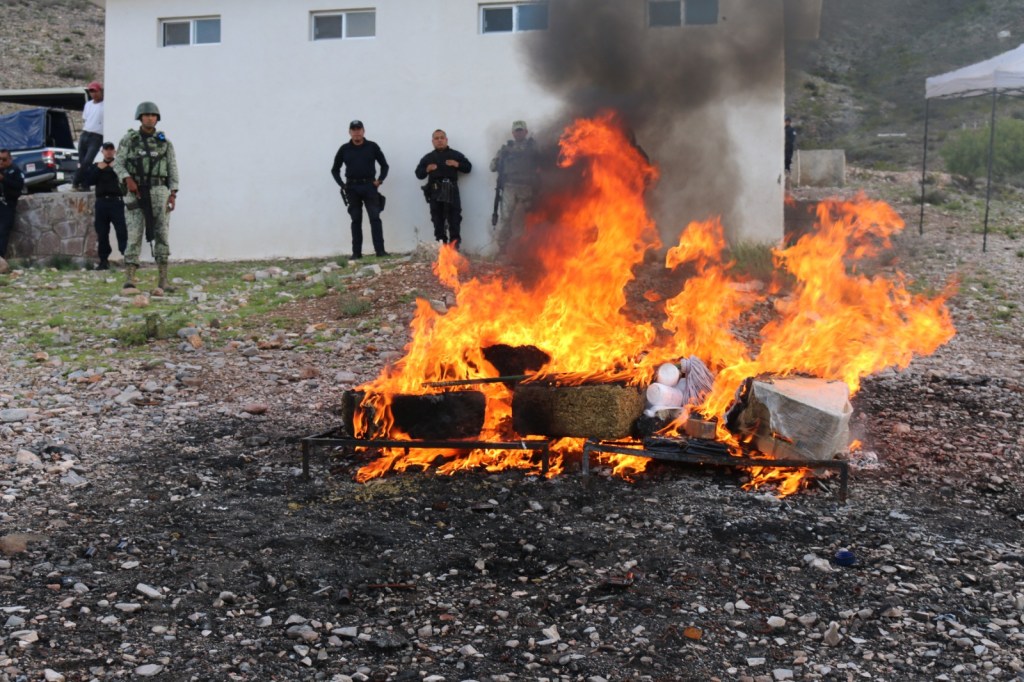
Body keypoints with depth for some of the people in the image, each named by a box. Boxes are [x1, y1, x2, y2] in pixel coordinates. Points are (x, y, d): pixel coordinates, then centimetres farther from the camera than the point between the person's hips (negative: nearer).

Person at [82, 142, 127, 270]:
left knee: (121, 230, -10)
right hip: (101, 202, 3)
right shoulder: (96, 166, 17)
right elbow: (88, 181, 5)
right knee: (102, 233, 4)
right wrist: (98, 169, -4)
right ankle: (104, 260, 9)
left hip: (116, 201, -3)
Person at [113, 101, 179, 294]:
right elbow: (118, 164, 3)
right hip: (136, 192, -1)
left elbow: (173, 169, 7)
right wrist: (127, 179, -16)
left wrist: (173, 194, -3)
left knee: (161, 233, -2)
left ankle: (163, 280, -1)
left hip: (158, 190, 1)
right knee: (134, 234, -6)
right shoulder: (128, 140, 6)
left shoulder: (165, 142, 9)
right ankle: (129, 279, -7)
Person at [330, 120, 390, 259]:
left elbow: (384, 165, 10)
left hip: (369, 186, -1)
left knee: (375, 217, -8)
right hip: (352, 187, 1)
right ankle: (356, 252, 7)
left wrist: (379, 180, -2)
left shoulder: (372, 146, 3)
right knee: (356, 220, 4)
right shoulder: (344, 149, 6)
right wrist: (342, 185, 3)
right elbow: (335, 169, 14)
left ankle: (380, 250, -10)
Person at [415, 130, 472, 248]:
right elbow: (418, 173, 12)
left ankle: (454, 248, -5)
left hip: (451, 191, -2)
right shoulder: (427, 158, 14)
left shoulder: (455, 155, 11)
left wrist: (457, 164, -8)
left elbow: (468, 167, 9)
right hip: (435, 193, 2)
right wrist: (427, 169, -7)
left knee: (454, 220, -6)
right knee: (438, 222, 2)